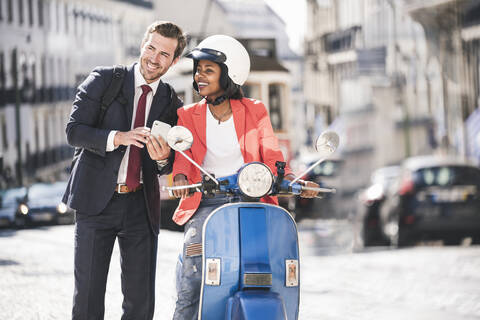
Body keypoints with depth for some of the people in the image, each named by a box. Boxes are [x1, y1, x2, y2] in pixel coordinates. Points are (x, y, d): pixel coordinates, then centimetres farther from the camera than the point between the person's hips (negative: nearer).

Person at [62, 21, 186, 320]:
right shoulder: (104, 79, 1)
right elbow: (74, 130, -6)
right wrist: (119, 137, -21)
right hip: (97, 198, -2)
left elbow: (169, 168, 11)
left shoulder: (171, 103, 9)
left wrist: (163, 158, -14)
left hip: (142, 205, 2)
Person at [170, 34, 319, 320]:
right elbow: (182, 153, -3)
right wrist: (181, 177, -26)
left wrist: (291, 179, -21)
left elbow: (272, 155, 1)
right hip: (206, 203, 0)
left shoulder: (255, 111, 10)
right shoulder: (188, 115, 13)